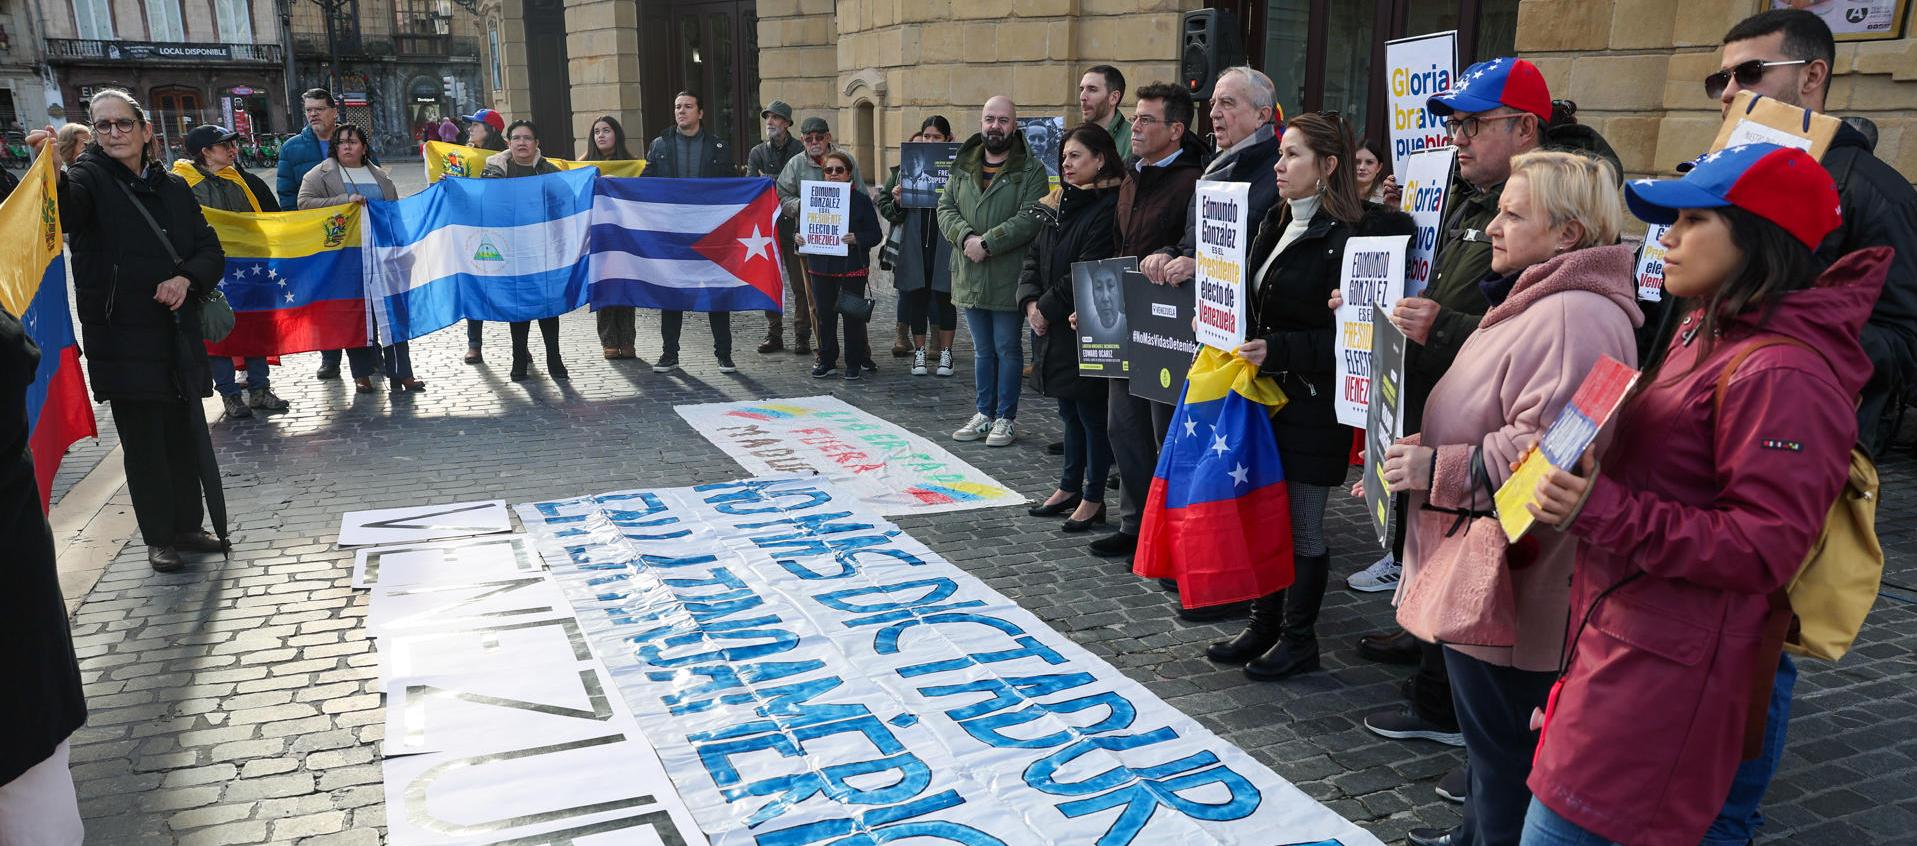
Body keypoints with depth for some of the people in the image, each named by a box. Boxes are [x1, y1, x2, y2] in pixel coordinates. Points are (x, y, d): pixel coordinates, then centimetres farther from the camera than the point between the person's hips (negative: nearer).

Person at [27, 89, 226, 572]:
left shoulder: (173, 187, 10)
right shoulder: (89, 178, -3)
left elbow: (211, 250, 11)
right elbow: (64, 210, -26)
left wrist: (187, 279, -10)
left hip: (178, 333, 4)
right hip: (122, 339, -4)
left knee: (186, 435, 11)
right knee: (143, 442, 2)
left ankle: (187, 527, 26)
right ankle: (158, 538, 15)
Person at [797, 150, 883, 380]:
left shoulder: (861, 200, -2)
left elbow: (876, 234, -3)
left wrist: (856, 238, -21)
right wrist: (798, 236, -8)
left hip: (852, 267, -3)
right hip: (821, 266, 3)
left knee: (853, 315, 2)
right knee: (824, 315, 9)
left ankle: (855, 362, 13)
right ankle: (827, 361, 21)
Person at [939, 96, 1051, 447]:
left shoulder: (1031, 170, -6)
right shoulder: (962, 167, 11)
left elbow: (1030, 218, -16)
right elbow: (945, 208, 6)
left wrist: (987, 243, -20)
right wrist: (966, 237, -13)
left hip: (1007, 278, -5)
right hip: (970, 277, 5)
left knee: (1007, 349, 3)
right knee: (982, 349, 15)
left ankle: (1005, 418, 14)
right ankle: (984, 413, 26)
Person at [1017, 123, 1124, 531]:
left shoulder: (1108, 207, -14)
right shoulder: (1058, 205, 13)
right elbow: (1034, 259, 12)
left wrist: (1048, 307, -14)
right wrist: (1030, 302, -4)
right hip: (1053, 329, 8)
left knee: (1091, 413, 2)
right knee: (1069, 412, 18)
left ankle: (1093, 498, 12)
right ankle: (1069, 487, 29)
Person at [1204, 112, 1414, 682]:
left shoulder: (1348, 236, -15)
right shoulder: (1276, 224, 12)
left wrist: (1277, 351, -23)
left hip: (1314, 402, -8)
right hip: (1266, 394, 8)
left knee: (1303, 524, 4)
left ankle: (1299, 640, 19)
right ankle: (1264, 625, 28)